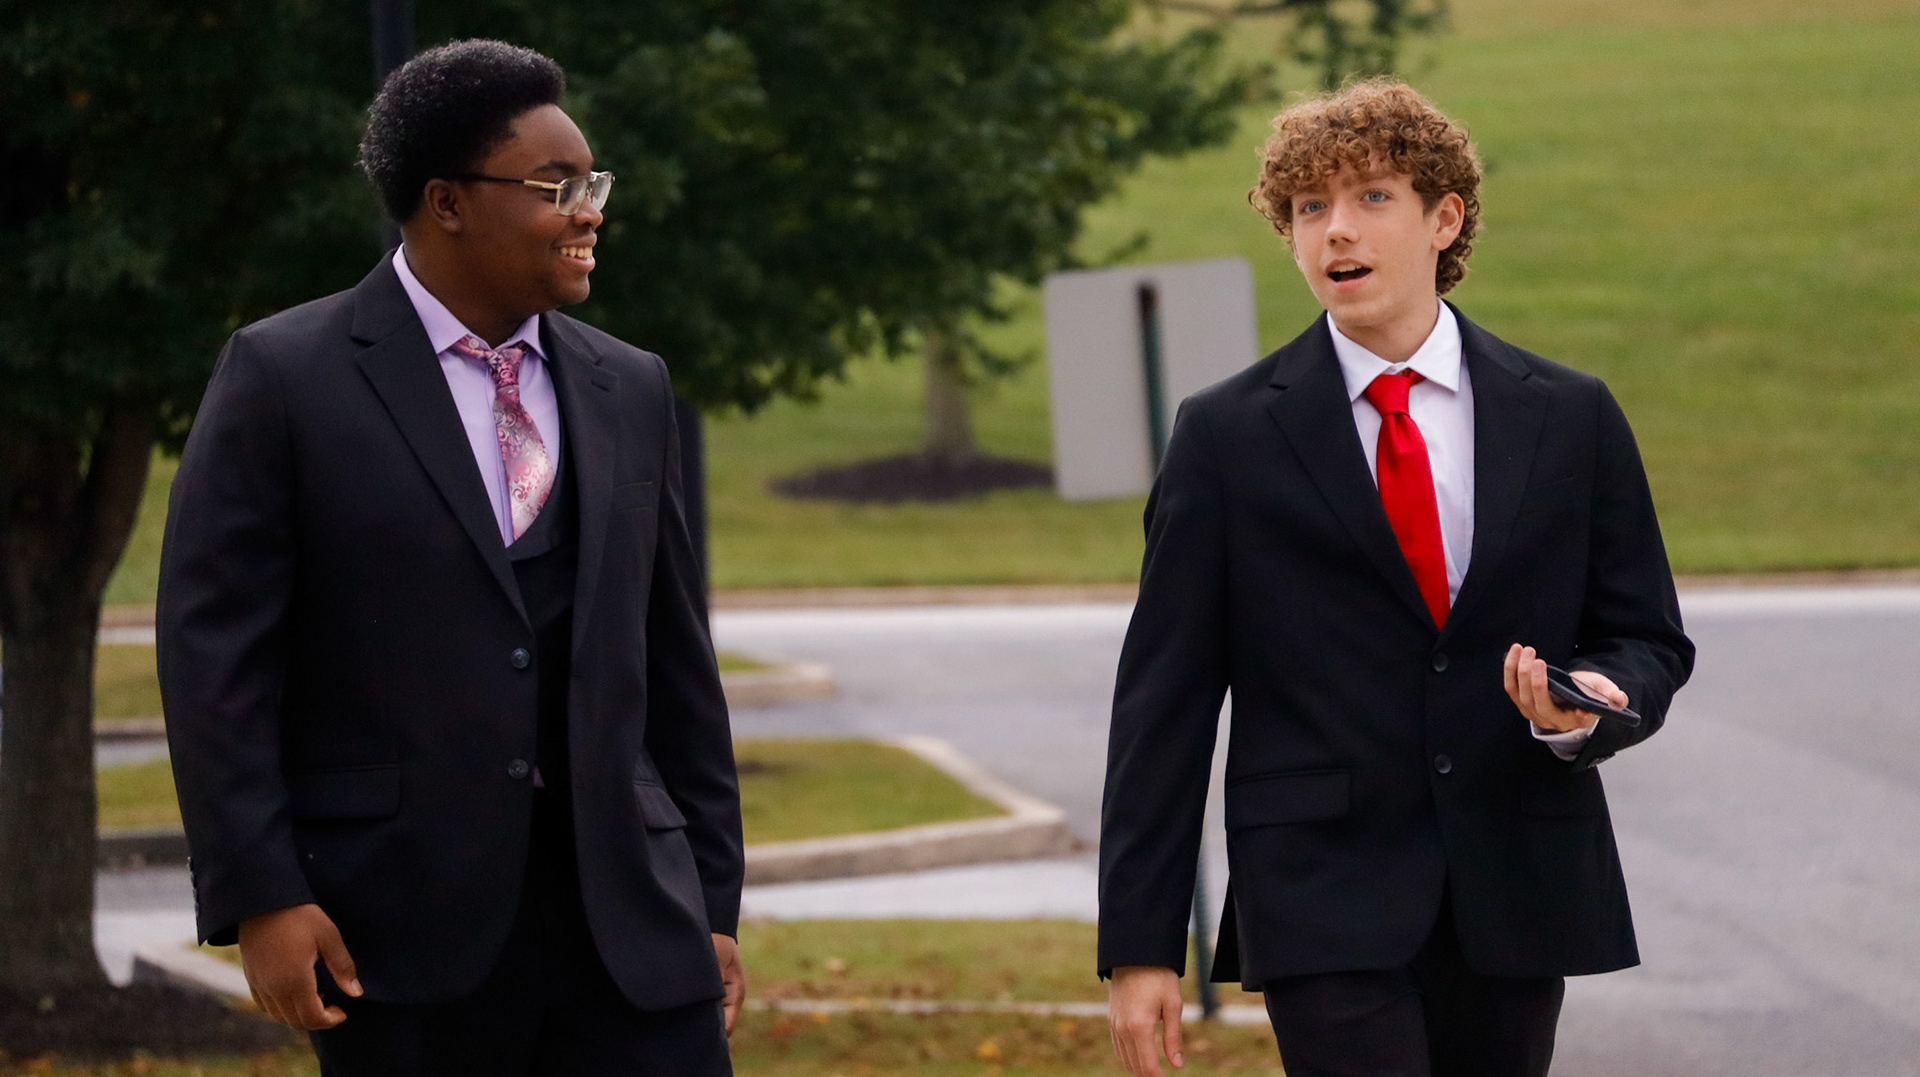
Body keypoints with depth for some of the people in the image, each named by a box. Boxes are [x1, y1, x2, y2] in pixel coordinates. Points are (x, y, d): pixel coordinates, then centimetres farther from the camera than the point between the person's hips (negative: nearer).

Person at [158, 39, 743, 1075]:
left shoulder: (629, 390, 13)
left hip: (627, 912, 4)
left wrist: (712, 903, 13)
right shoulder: (283, 378, -2)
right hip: (400, 928, -4)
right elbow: (212, 653, -5)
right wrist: (259, 898, -13)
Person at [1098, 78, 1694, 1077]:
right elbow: (1163, 701, 1)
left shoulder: (1570, 418, 7)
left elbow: (1648, 641, 13)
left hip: (1517, 896, 3)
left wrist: (1595, 708, -13)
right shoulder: (1225, 435, 2)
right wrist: (1141, 946, -5)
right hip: (1324, 904, -3)